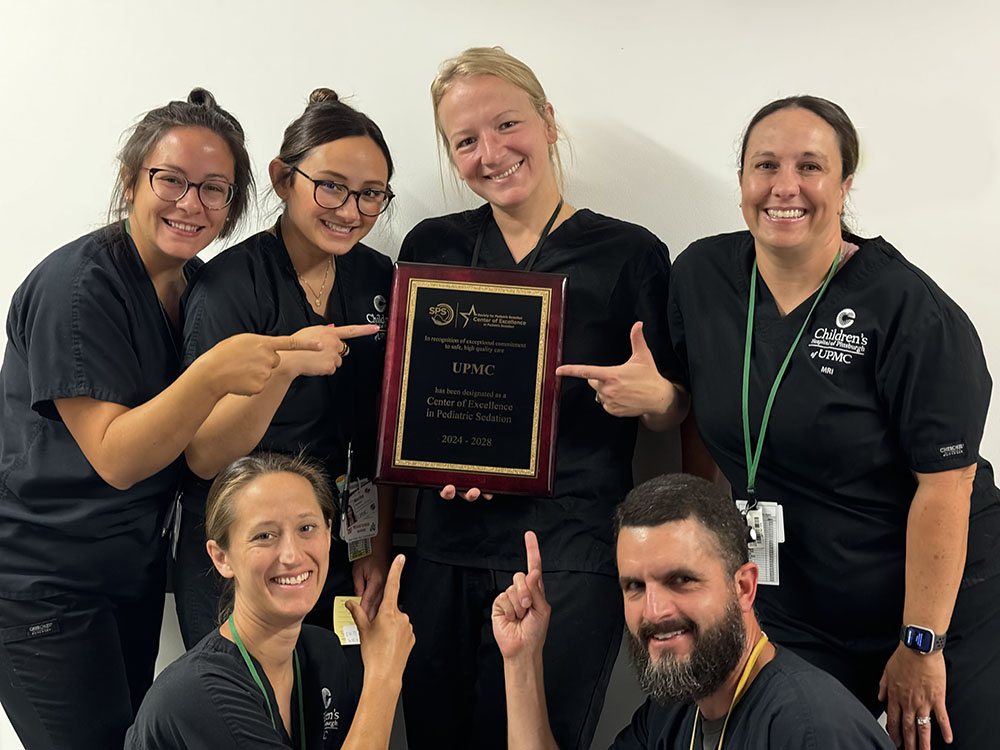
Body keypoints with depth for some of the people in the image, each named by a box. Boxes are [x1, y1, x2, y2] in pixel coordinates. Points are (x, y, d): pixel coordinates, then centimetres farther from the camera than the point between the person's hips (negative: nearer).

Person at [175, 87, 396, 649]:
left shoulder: (382, 281, 1)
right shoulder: (229, 283, -13)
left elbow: (383, 435, 8)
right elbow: (204, 458, -16)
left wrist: (377, 550, 4)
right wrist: (283, 365, -29)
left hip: (347, 561, 4)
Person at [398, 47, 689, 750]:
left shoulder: (631, 253, -1)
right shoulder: (430, 247, 8)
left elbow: (677, 409, 6)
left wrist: (653, 397, -15)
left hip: (572, 559, -3)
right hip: (444, 551, 3)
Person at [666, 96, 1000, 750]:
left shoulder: (908, 308, -17)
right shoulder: (700, 277, -2)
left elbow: (945, 482, -18)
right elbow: (698, 419, 9)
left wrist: (921, 646, -17)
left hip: (944, 609, -4)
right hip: (788, 616, 4)